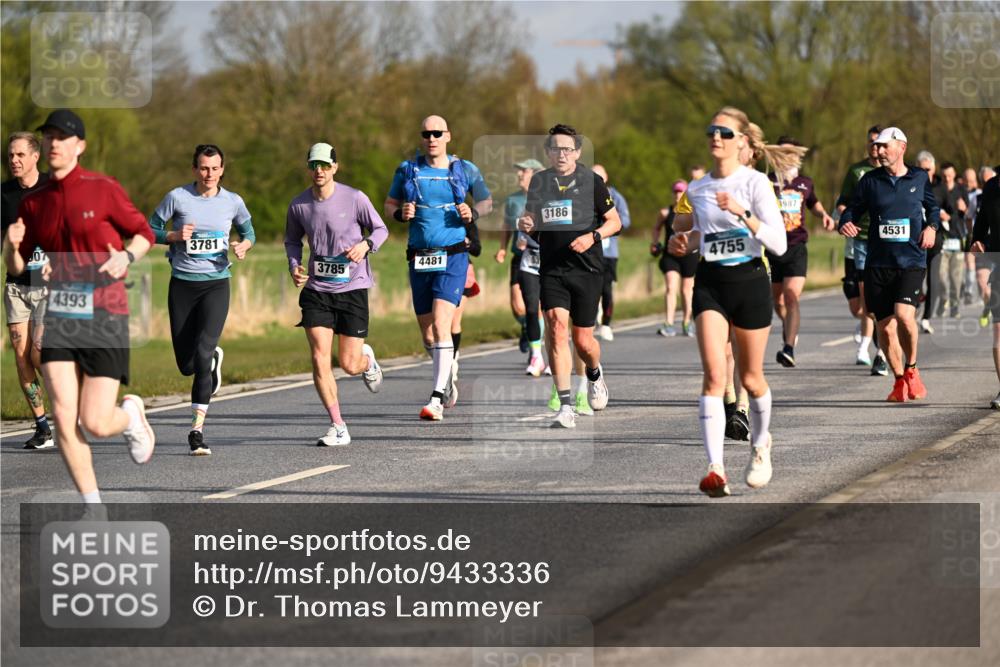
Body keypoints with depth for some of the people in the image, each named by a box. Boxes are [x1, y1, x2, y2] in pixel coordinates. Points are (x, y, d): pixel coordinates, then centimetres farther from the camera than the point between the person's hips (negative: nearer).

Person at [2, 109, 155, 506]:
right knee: (63, 420, -8)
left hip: (104, 316, -4)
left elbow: (143, 232, 5)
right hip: (58, 316, 4)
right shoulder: (33, 203, 8)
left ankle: (130, 415, 30)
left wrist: (126, 256, -15)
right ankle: (93, 507, 6)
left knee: (96, 423, -7)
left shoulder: (103, 189, -4)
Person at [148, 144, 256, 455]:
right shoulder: (177, 197, -3)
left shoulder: (233, 202, 3)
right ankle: (214, 358, 44)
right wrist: (175, 236, -15)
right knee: (186, 365, 5)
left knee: (202, 353, -19)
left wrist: (244, 245, -3)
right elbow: (151, 229, 4)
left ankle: (197, 430, -16)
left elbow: (248, 231, 19)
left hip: (216, 284, -1)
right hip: (182, 285, 1)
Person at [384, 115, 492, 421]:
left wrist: (473, 213, -5)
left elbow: (487, 201, 16)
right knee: (428, 335, 8)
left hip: (453, 257, -3)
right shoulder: (407, 170, 7)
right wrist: (400, 213, -7)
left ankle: (437, 399, -19)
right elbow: (389, 205, 15)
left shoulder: (465, 170, 3)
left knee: (440, 325, -18)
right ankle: (449, 381, 36)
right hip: (419, 259, 3)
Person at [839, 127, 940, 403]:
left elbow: (932, 206, 21)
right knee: (885, 327, 4)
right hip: (878, 263, 2)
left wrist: (931, 226, 3)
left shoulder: (919, 178, 6)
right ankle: (899, 381, 23)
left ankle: (911, 369, 2)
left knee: (904, 315, -22)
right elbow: (853, 208, 9)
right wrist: (845, 223, -12)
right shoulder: (870, 180, 5)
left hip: (911, 261, -2)